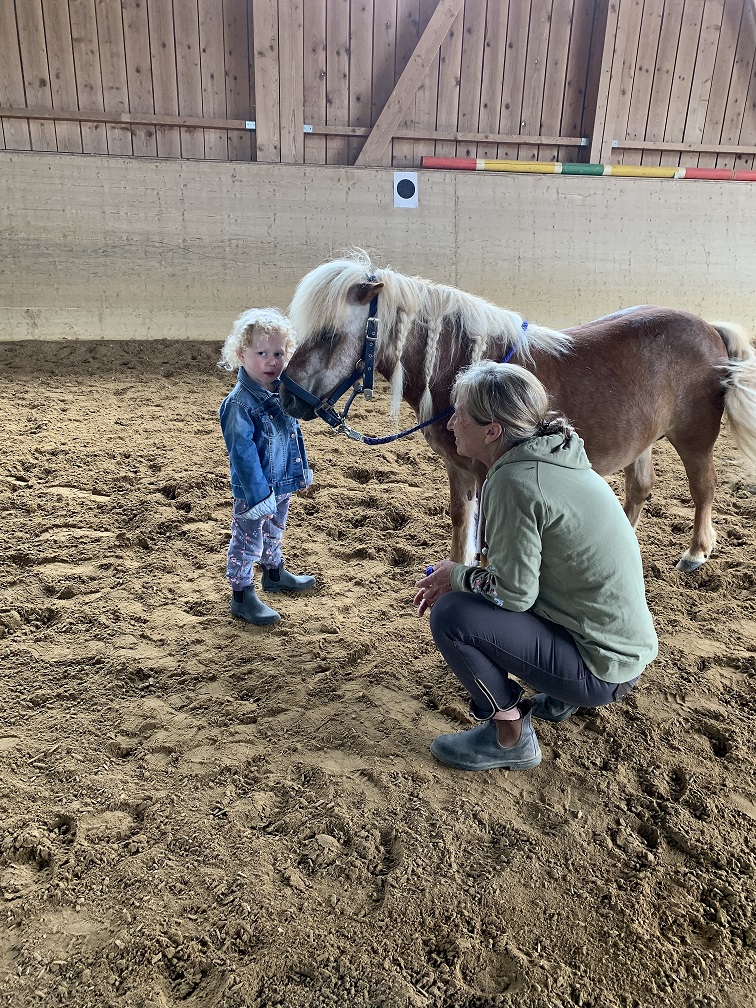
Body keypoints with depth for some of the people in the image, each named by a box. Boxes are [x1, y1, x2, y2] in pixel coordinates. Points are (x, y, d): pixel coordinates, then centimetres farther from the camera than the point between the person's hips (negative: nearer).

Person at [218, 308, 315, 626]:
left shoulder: (283, 392, 0)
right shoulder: (239, 403, -24)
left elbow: (295, 433, 13)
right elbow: (243, 454, -25)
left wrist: (302, 470, 18)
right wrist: (258, 495, -25)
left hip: (282, 484, 8)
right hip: (253, 490, -8)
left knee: (274, 533, 27)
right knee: (247, 541, 4)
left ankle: (274, 573, 49)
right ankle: (242, 597, 17)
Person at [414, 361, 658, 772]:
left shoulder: (515, 481, -24)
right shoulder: (551, 456, 4)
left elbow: (514, 592, -21)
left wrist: (457, 576, -4)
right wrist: (458, 576, 5)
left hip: (601, 666, -9)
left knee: (451, 616, -15)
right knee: (470, 592, 18)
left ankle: (510, 738, 3)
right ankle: (562, 698, 20)